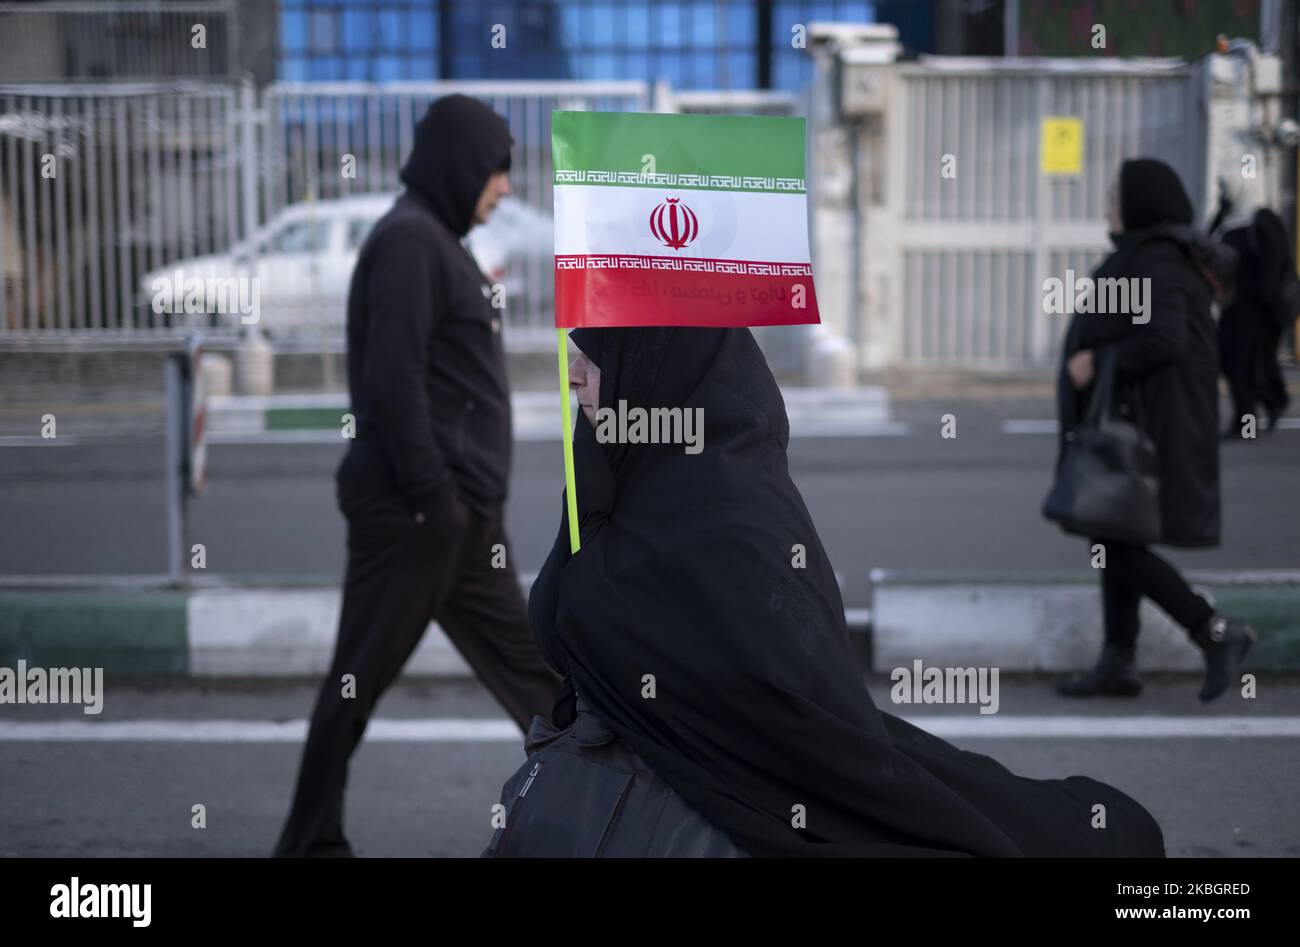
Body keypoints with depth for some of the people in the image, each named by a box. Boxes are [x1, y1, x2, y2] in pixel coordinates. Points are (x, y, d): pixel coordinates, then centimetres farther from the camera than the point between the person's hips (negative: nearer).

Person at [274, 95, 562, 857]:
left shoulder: (438, 241, 18)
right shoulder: (409, 239, -12)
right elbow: (392, 381, -20)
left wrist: (464, 499, 17)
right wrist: (434, 497, -20)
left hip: (459, 510, 10)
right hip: (413, 511, -10)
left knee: (526, 666, 12)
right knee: (363, 674, 0)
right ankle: (313, 840, 9)